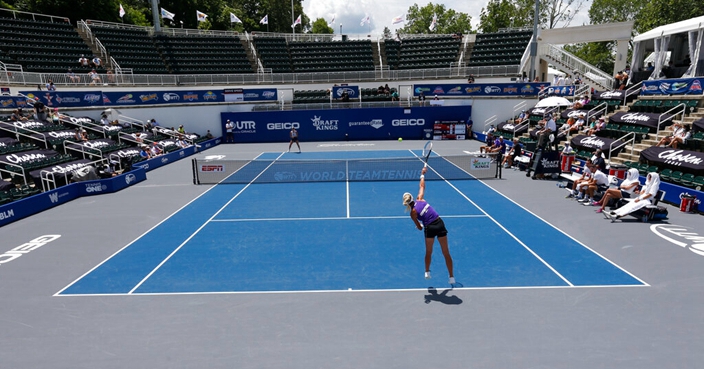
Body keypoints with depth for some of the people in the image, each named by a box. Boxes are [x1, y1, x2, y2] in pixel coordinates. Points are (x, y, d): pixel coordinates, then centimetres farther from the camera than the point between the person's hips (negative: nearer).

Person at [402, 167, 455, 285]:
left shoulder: (413, 213, -4)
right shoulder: (420, 199, 3)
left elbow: (419, 228, 3)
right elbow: (422, 186, 17)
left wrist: (420, 226, 26)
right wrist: (422, 174, 29)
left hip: (430, 228, -3)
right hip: (440, 223, 3)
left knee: (428, 252, 23)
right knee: (446, 253, 10)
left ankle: (427, 272, 34)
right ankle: (451, 277, 15)